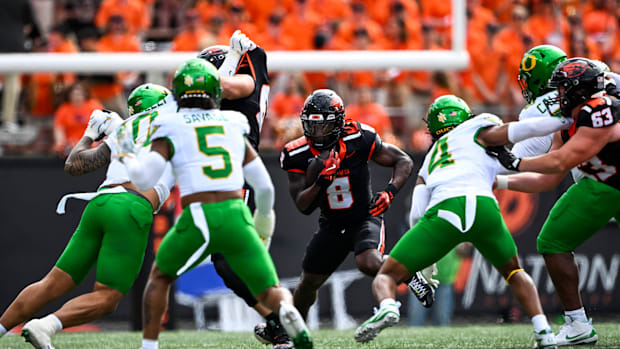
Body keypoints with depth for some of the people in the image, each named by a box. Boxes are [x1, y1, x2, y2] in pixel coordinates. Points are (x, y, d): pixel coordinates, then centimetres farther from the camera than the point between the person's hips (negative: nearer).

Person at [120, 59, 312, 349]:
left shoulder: (170, 129, 6)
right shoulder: (233, 127, 17)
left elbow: (144, 179, -4)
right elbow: (264, 186, 18)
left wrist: (127, 156, 18)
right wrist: (264, 221, 37)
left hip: (198, 218, -1)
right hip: (237, 216, 2)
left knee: (160, 277, 26)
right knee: (271, 294, 6)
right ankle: (288, 312, -29)